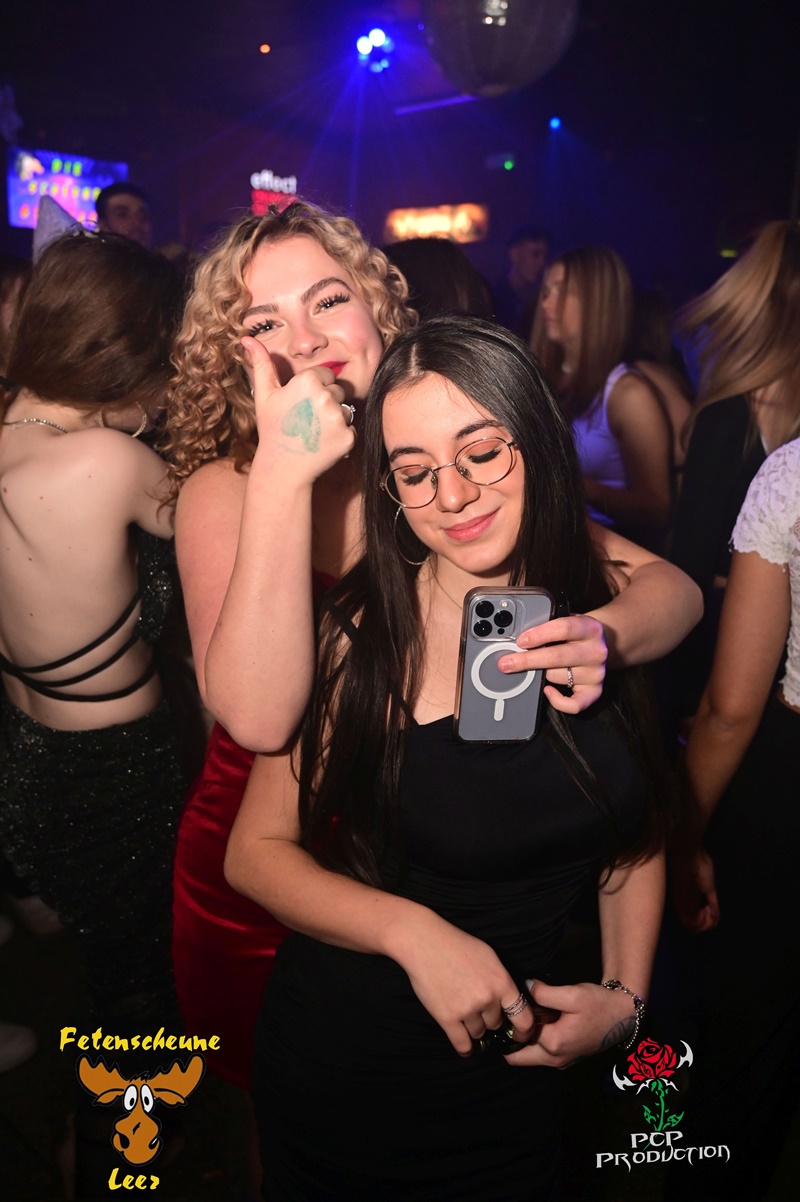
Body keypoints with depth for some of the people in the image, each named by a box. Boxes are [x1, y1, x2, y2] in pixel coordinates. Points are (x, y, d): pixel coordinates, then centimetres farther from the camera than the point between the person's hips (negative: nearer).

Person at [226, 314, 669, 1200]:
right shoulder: (359, 630, -21)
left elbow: (640, 820, 4)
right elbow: (256, 852, -13)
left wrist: (625, 993, -2)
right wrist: (412, 931, -25)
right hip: (345, 1062, -2)